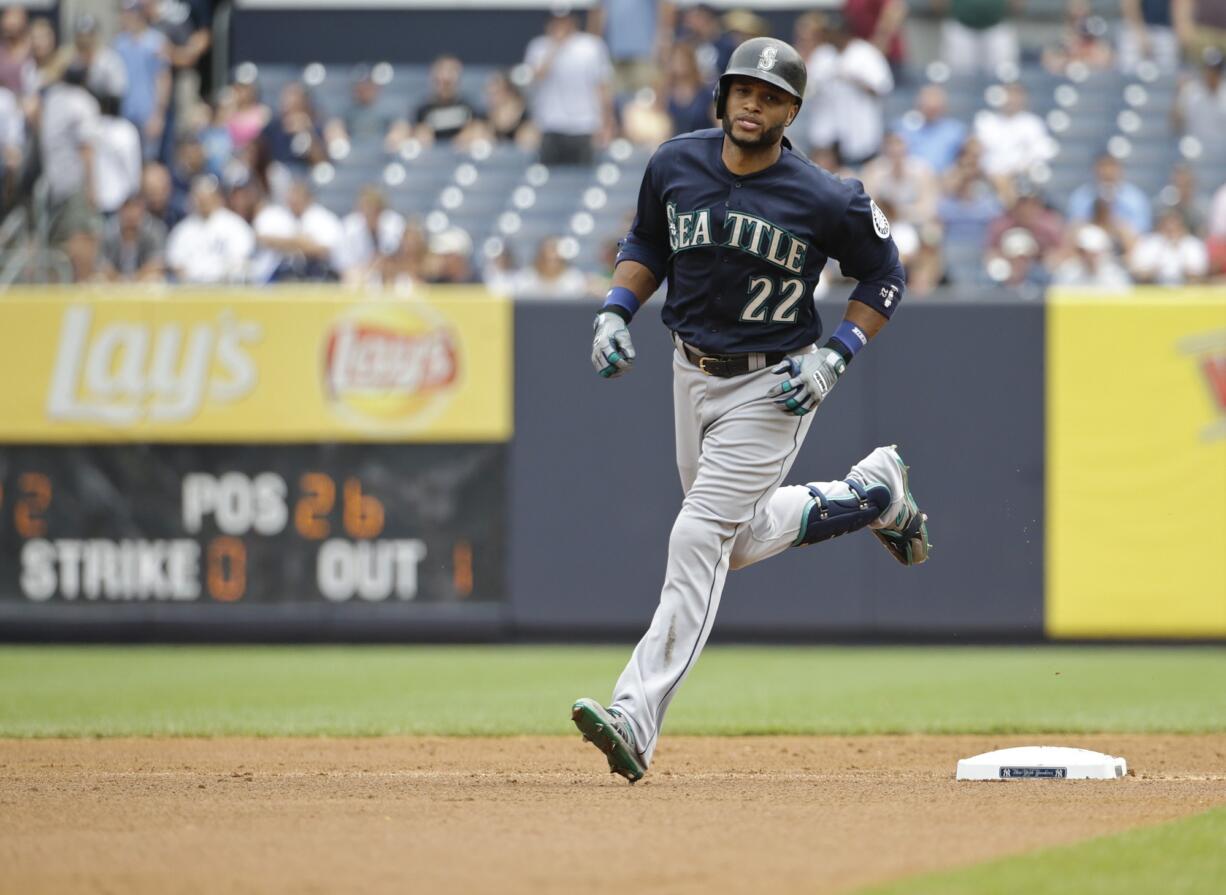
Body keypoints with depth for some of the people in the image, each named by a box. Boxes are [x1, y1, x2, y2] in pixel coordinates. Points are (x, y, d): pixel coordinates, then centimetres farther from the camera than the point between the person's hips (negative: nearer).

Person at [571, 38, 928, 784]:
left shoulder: (824, 200, -17)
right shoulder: (675, 165, -5)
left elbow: (885, 276, -4)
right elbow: (647, 244, 13)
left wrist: (836, 356, -14)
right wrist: (616, 311, -4)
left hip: (773, 385, -6)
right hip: (693, 373, 6)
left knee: (700, 538, -16)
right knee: (741, 539, 18)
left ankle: (636, 720, -19)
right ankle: (869, 494, 42)